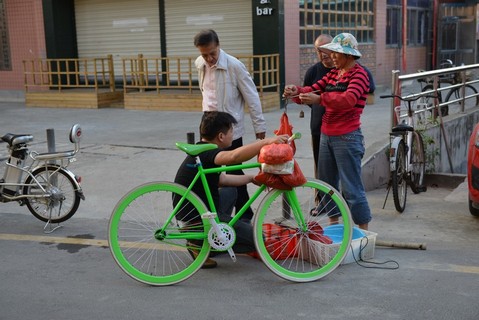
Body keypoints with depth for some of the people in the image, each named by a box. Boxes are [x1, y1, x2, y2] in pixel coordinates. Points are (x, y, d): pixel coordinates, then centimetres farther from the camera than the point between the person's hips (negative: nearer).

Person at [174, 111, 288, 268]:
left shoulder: (203, 151, 12)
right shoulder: (205, 153, -20)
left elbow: (221, 179, 25)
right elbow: (234, 156, -42)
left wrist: (252, 178, 25)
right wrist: (266, 141, -42)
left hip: (199, 210, 11)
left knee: (230, 191, 33)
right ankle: (199, 243, -4)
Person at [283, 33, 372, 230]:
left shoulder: (359, 74, -10)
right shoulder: (334, 73, 15)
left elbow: (349, 99, -27)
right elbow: (313, 90, 7)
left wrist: (320, 99, -36)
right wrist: (297, 92, -13)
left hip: (347, 137, -8)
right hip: (326, 135, 9)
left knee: (351, 187, -5)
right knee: (327, 183, 16)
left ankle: (363, 231, 5)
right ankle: (334, 223, 31)